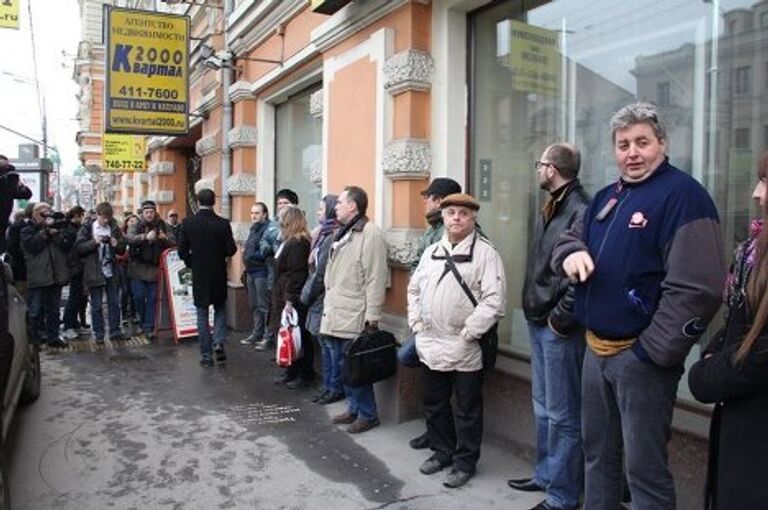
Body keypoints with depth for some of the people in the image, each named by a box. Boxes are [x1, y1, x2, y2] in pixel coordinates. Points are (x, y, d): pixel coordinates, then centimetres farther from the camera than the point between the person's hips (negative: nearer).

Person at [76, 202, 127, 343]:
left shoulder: (114, 228, 7)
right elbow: (79, 247, -8)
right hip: (94, 272, -3)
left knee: (114, 303, 7)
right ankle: (98, 333, 14)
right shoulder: (87, 228, -2)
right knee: (96, 305, 5)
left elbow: (122, 249, 11)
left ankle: (115, 331, 15)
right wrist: (94, 242, -21)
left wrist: (116, 245, -10)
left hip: (111, 272, 3)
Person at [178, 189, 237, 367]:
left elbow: (182, 250, -5)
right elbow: (231, 249, -9)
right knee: (220, 309, 20)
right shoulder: (223, 224, -9)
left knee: (202, 314, 9)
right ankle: (218, 342, 1)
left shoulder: (187, 223, -6)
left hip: (198, 275, 0)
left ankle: (206, 354, 12)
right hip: (218, 274, 0)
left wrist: (192, 264, 11)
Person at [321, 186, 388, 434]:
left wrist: (372, 318, -20)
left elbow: (376, 280, -18)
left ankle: (368, 414, 14)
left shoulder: (370, 234, -14)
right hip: (335, 316, 9)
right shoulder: (342, 234, 17)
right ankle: (354, 408, 30)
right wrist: (328, 307, 19)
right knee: (341, 367, 16)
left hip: (354, 318, -9)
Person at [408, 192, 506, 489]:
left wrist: (467, 333, -16)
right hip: (430, 346, 6)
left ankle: (465, 462, 25)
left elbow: (494, 301, -16)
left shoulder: (485, 253, -9)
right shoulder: (431, 252, 11)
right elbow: (414, 289, 19)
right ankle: (442, 452, 37)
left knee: (467, 409, 8)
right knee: (434, 404, 18)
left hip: (465, 349, -6)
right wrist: (417, 323, 8)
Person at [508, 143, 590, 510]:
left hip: (559, 328, -9)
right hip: (539, 322, 9)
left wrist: (560, 319, -17)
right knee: (543, 408, 20)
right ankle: (545, 474, 36)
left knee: (563, 414, 3)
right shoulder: (550, 208, 13)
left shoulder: (581, 210, -17)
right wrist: (536, 312, 12)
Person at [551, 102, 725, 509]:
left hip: (640, 357, -8)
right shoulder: (606, 197, 13)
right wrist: (572, 252, -4)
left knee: (644, 468, 4)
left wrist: (653, 352, -19)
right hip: (596, 350, 8)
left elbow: (695, 289, -21)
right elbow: (569, 239, 22)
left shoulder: (682, 194, -13)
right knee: (597, 455, 21)